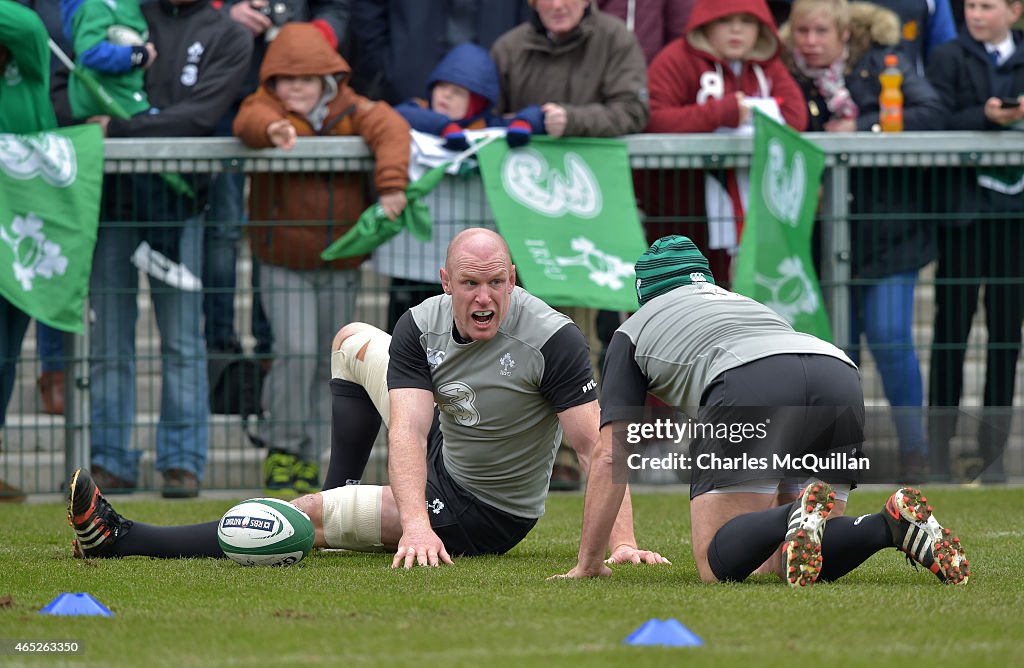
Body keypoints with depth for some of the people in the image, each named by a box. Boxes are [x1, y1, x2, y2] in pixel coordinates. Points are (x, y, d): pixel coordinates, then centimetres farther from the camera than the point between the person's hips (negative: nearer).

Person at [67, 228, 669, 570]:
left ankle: (119, 538, -8)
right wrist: (416, 525, -42)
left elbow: (599, 446, -29)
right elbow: (407, 430, -25)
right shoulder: (424, 324, -14)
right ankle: (344, 492, 29)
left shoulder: (551, 339, -28)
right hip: (439, 456, 7)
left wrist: (621, 542, -42)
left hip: (480, 515, -7)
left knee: (311, 514, -15)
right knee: (353, 342, 17)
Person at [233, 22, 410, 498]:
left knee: (329, 363, 8)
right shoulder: (266, 106, -6)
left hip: (341, 264, 3)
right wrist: (272, 131, -55)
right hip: (283, 263, -3)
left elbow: (390, 129, -19)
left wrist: (391, 183, -38)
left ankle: (307, 459, 19)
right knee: (297, 352, -16)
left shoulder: (351, 111, -1)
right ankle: (283, 448, -2)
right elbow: (250, 120, -30)